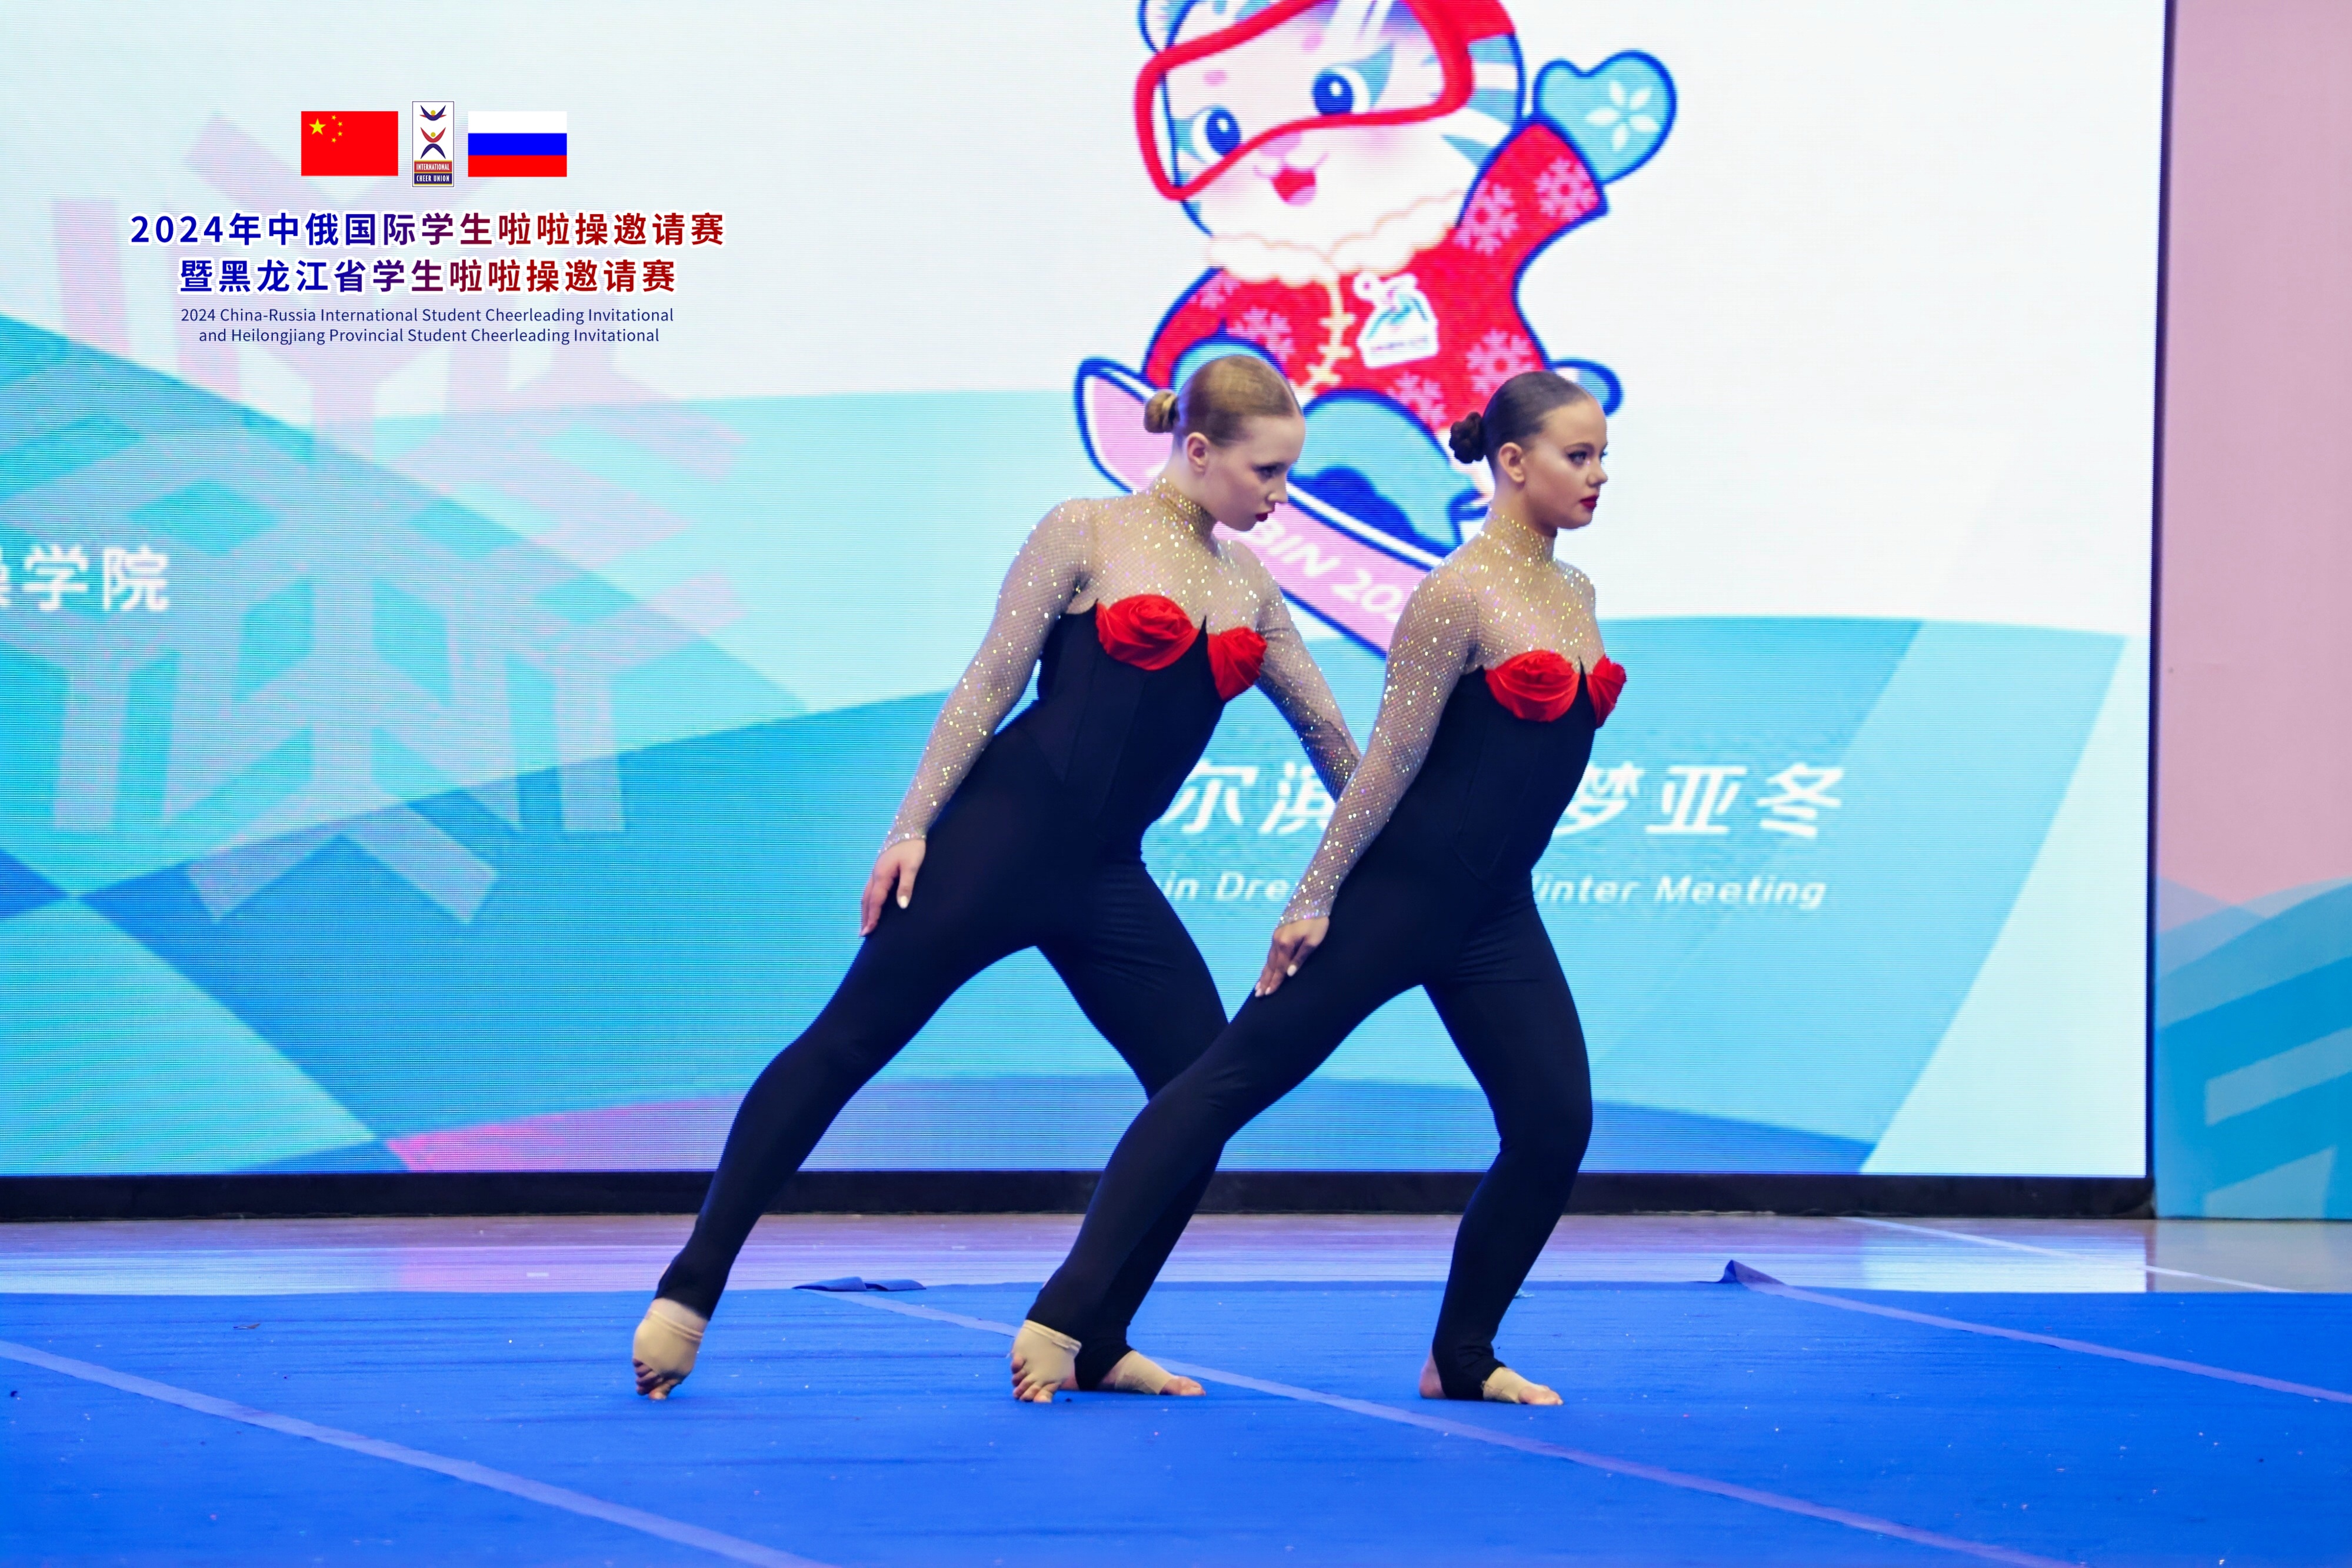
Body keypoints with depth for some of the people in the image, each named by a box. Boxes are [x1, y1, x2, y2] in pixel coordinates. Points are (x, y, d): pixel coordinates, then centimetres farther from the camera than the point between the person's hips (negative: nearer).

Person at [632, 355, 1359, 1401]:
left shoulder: (1248, 584, 13)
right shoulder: (1084, 534, -3)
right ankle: (691, 1287, -7)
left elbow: (1325, 730, 21)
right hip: (1002, 834, -6)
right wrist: (913, 824, -11)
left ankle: (1095, 1341, 9)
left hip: (1107, 880, 6)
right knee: (846, 1043, -8)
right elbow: (989, 684, -6)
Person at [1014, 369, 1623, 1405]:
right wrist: (1315, 897, -13)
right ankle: (1064, 1312, -6)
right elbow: (1391, 756, -15)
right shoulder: (1456, 596, -14)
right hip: (1394, 894, -8)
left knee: (1556, 1123, 0)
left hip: (1494, 914, 8)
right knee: (1235, 1079, -6)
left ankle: (1462, 1355, 15)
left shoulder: (1575, 598, 10)